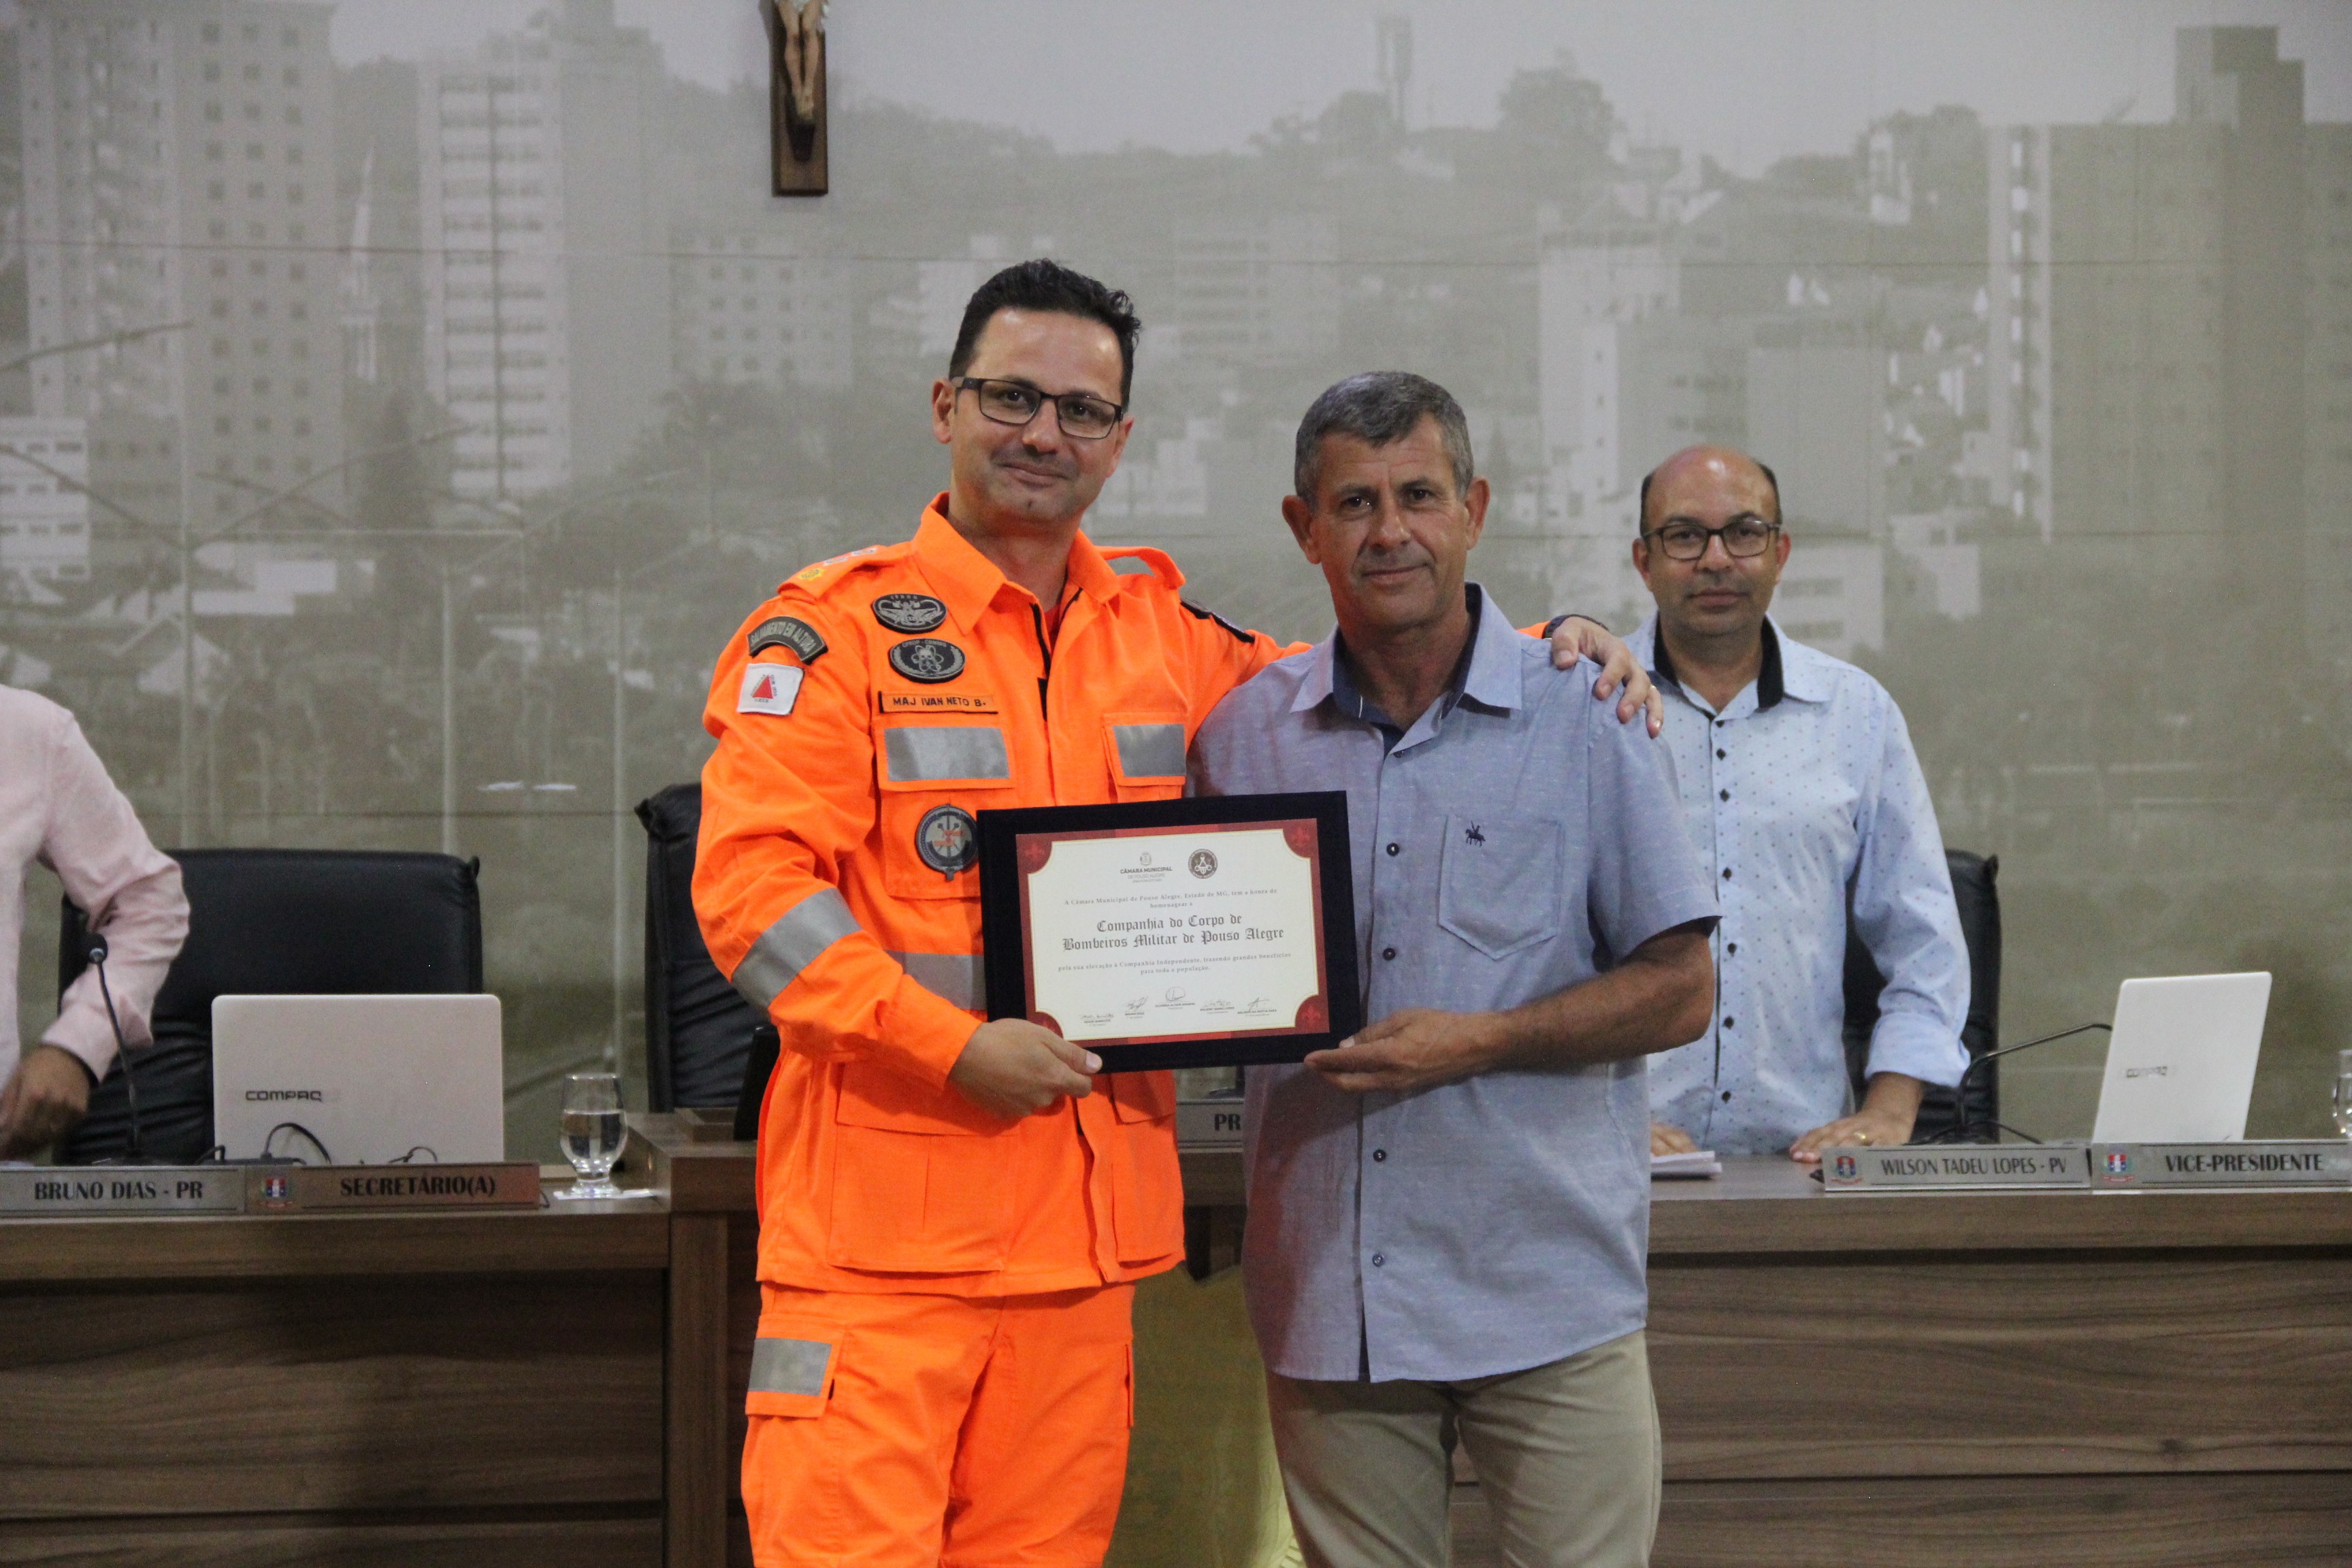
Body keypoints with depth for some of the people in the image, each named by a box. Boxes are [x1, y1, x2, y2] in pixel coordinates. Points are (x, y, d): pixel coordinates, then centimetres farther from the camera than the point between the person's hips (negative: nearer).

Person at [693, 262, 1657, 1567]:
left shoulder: (1159, 631, 14)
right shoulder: (839, 626, -1)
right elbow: (749, 885, -9)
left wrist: (1548, 654, 13)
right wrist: (956, 1045, -18)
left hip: (1085, 1231, 5)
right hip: (881, 1239, -5)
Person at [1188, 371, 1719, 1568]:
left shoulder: (1583, 719, 1)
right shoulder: (1242, 737, 8)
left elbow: (1679, 988, 0)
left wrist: (1479, 1042, -12)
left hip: (1545, 1284, -2)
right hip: (1327, 1298, 2)